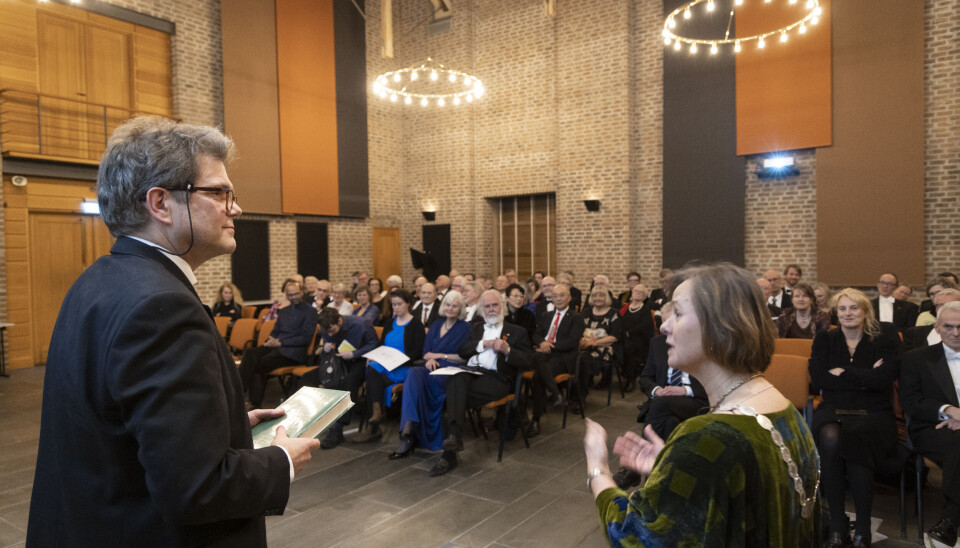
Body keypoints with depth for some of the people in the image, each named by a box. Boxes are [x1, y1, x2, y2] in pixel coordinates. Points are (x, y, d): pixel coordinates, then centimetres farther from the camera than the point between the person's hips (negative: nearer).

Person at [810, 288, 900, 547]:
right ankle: (836, 526, -22)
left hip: (874, 412, -1)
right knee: (830, 439, -34)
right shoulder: (825, 339, 12)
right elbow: (818, 379, -3)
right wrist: (865, 377, -5)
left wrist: (843, 373, -6)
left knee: (855, 440, -35)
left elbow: (885, 377, -9)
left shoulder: (884, 337, 7)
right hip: (833, 410, 1)